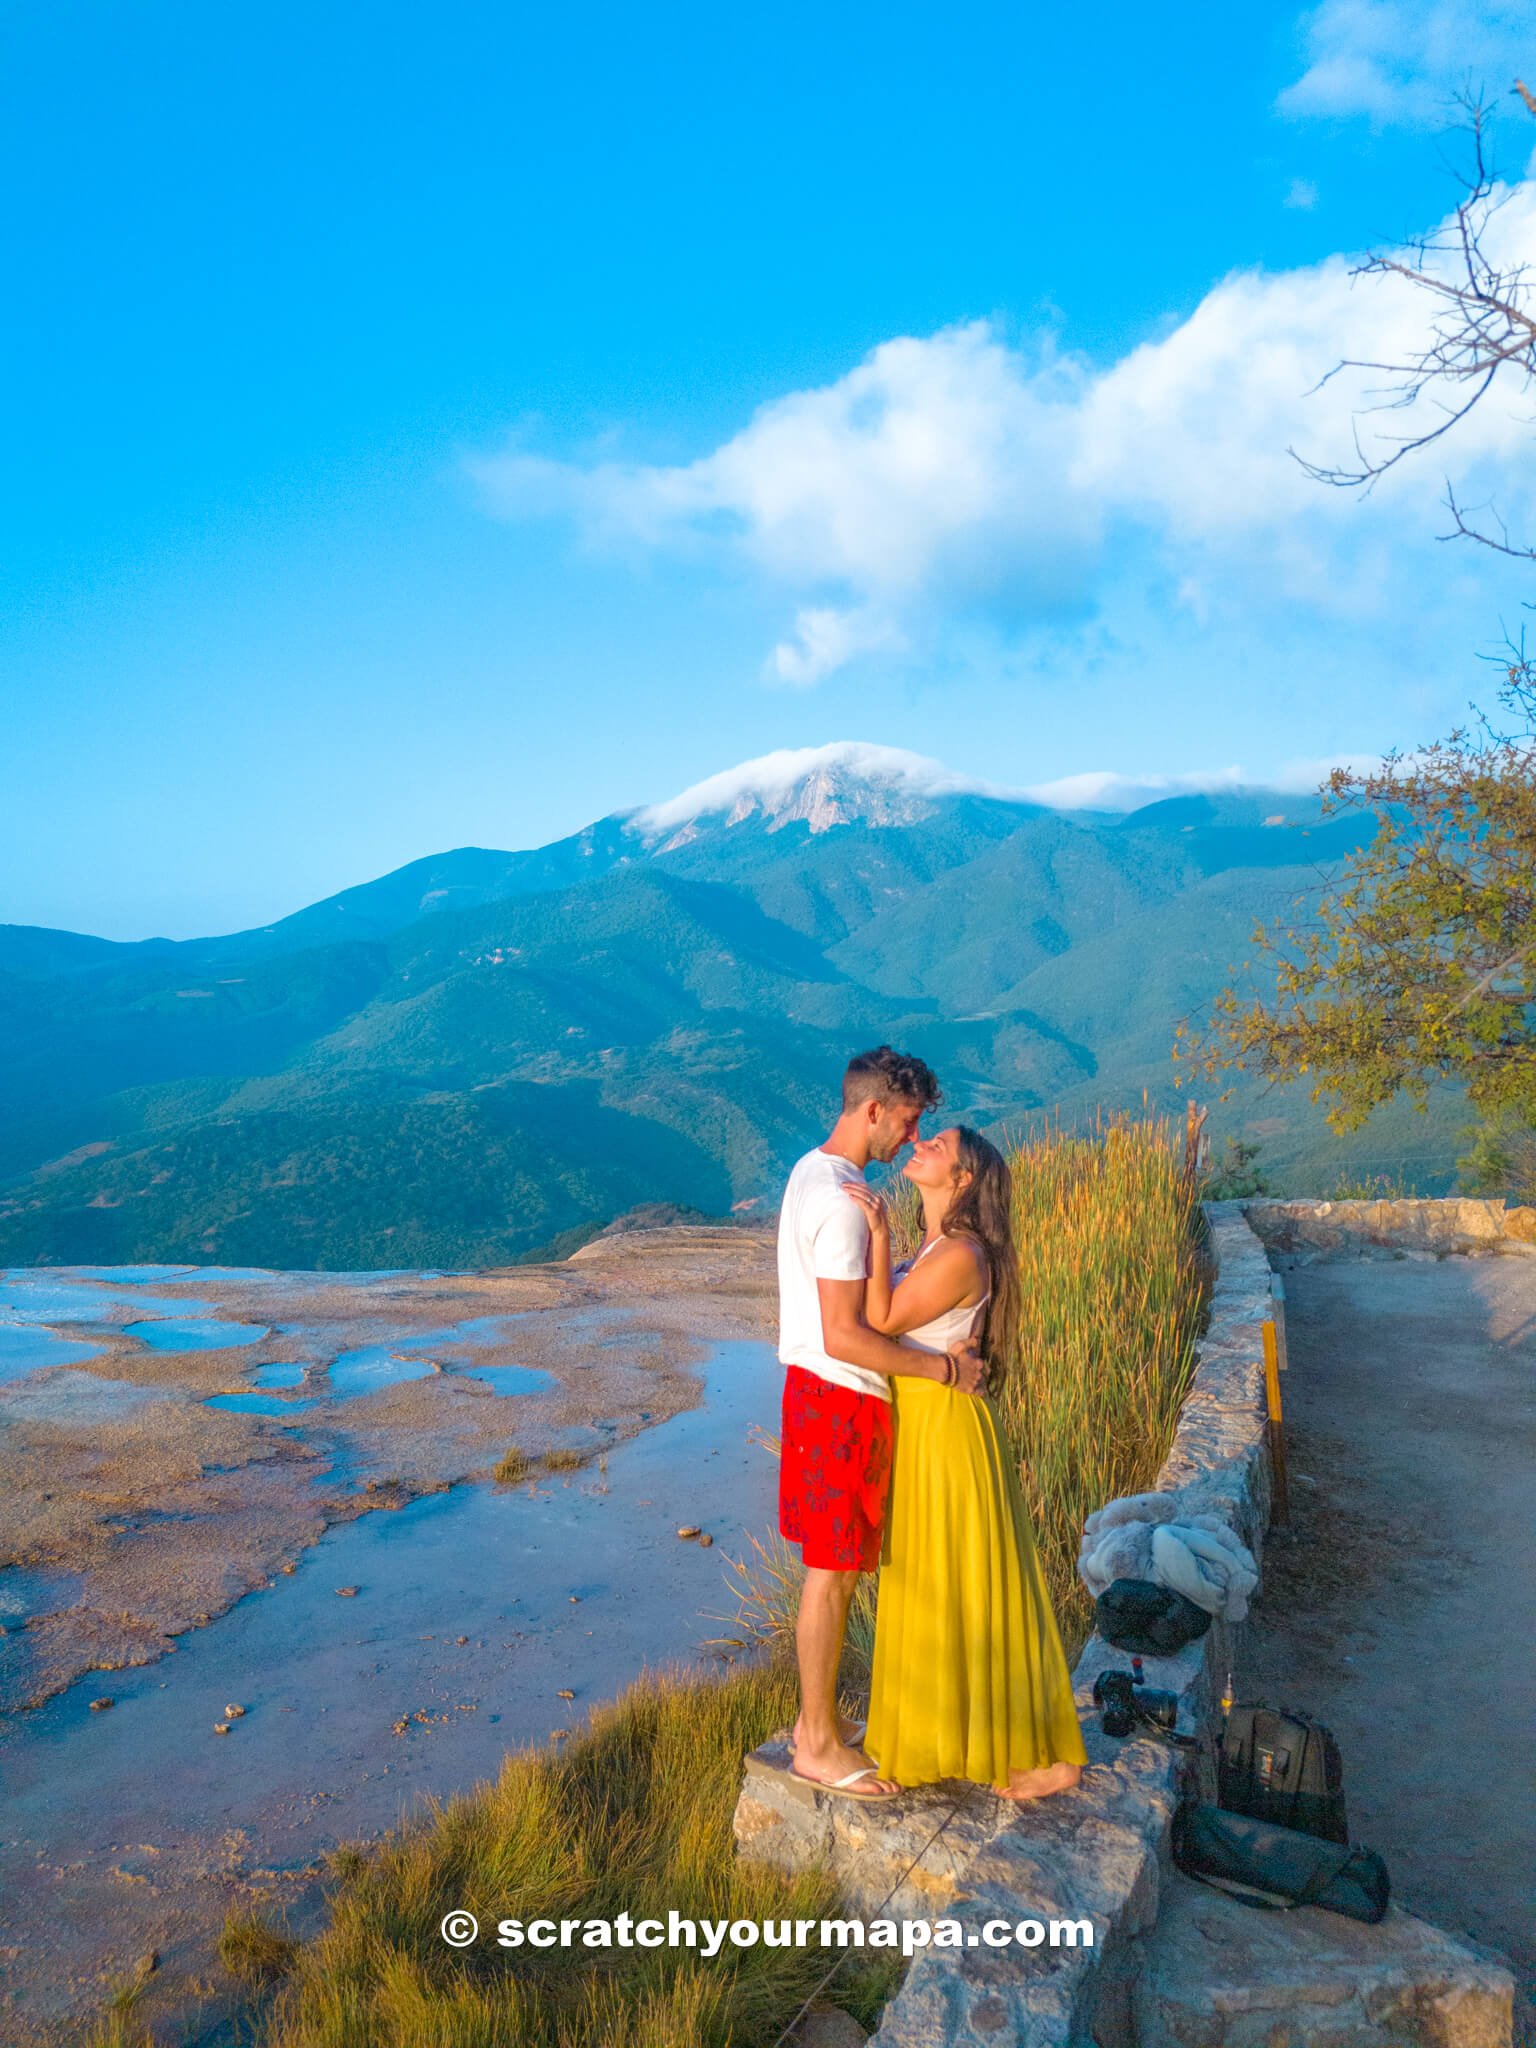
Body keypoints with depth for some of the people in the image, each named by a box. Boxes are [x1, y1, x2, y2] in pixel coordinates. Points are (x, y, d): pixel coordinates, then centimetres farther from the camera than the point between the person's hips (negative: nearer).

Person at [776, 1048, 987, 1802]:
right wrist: (942, 1367, -18)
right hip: (841, 1401, -10)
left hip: (816, 1392, 10)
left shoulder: (813, 1172, 8)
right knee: (833, 1571, 4)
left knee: (831, 1565, 19)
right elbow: (843, 1336, -27)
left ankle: (817, 1718, 34)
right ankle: (819, 1745, 19)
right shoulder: (842, 1202, -24)